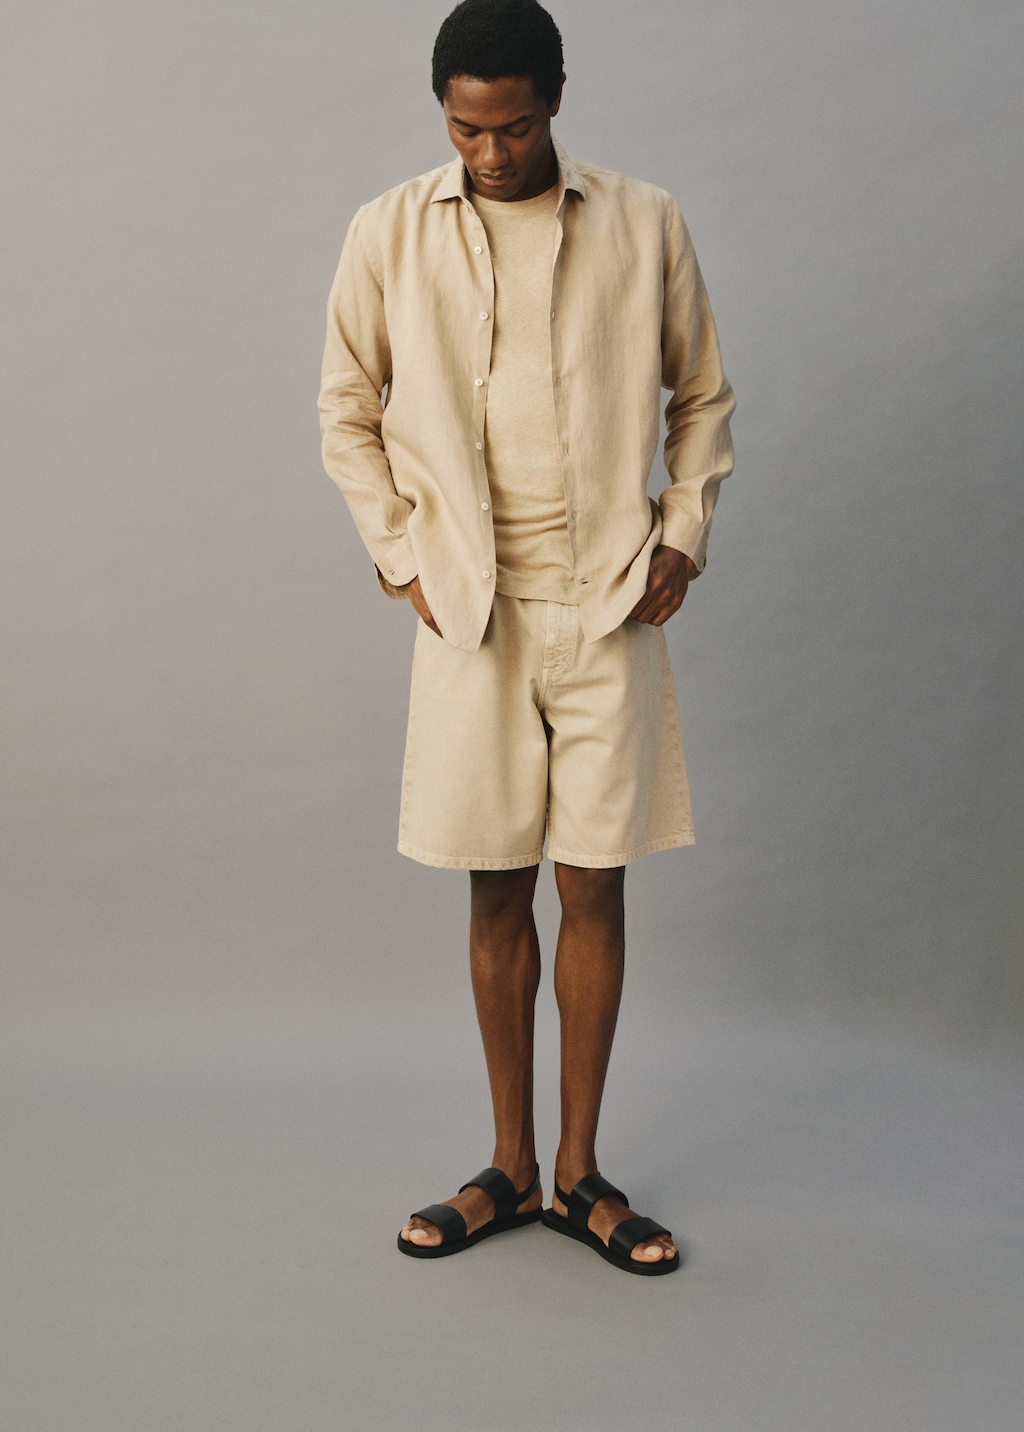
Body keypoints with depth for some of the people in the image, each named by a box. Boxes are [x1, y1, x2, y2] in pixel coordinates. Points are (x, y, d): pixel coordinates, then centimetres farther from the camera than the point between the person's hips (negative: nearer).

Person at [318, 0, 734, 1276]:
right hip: (470, 612, 0)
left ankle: (578, 1172, 19)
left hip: (609, 609, 0)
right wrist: (400, 556, 0)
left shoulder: (644, 226, 2)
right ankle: (508, 1166, 22)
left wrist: (683, 536, 0)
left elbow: (702, 395, 11)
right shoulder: (388, 236, 2)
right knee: (495, 891, 7)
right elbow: (348, 412, 9)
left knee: (593, 888, 4)